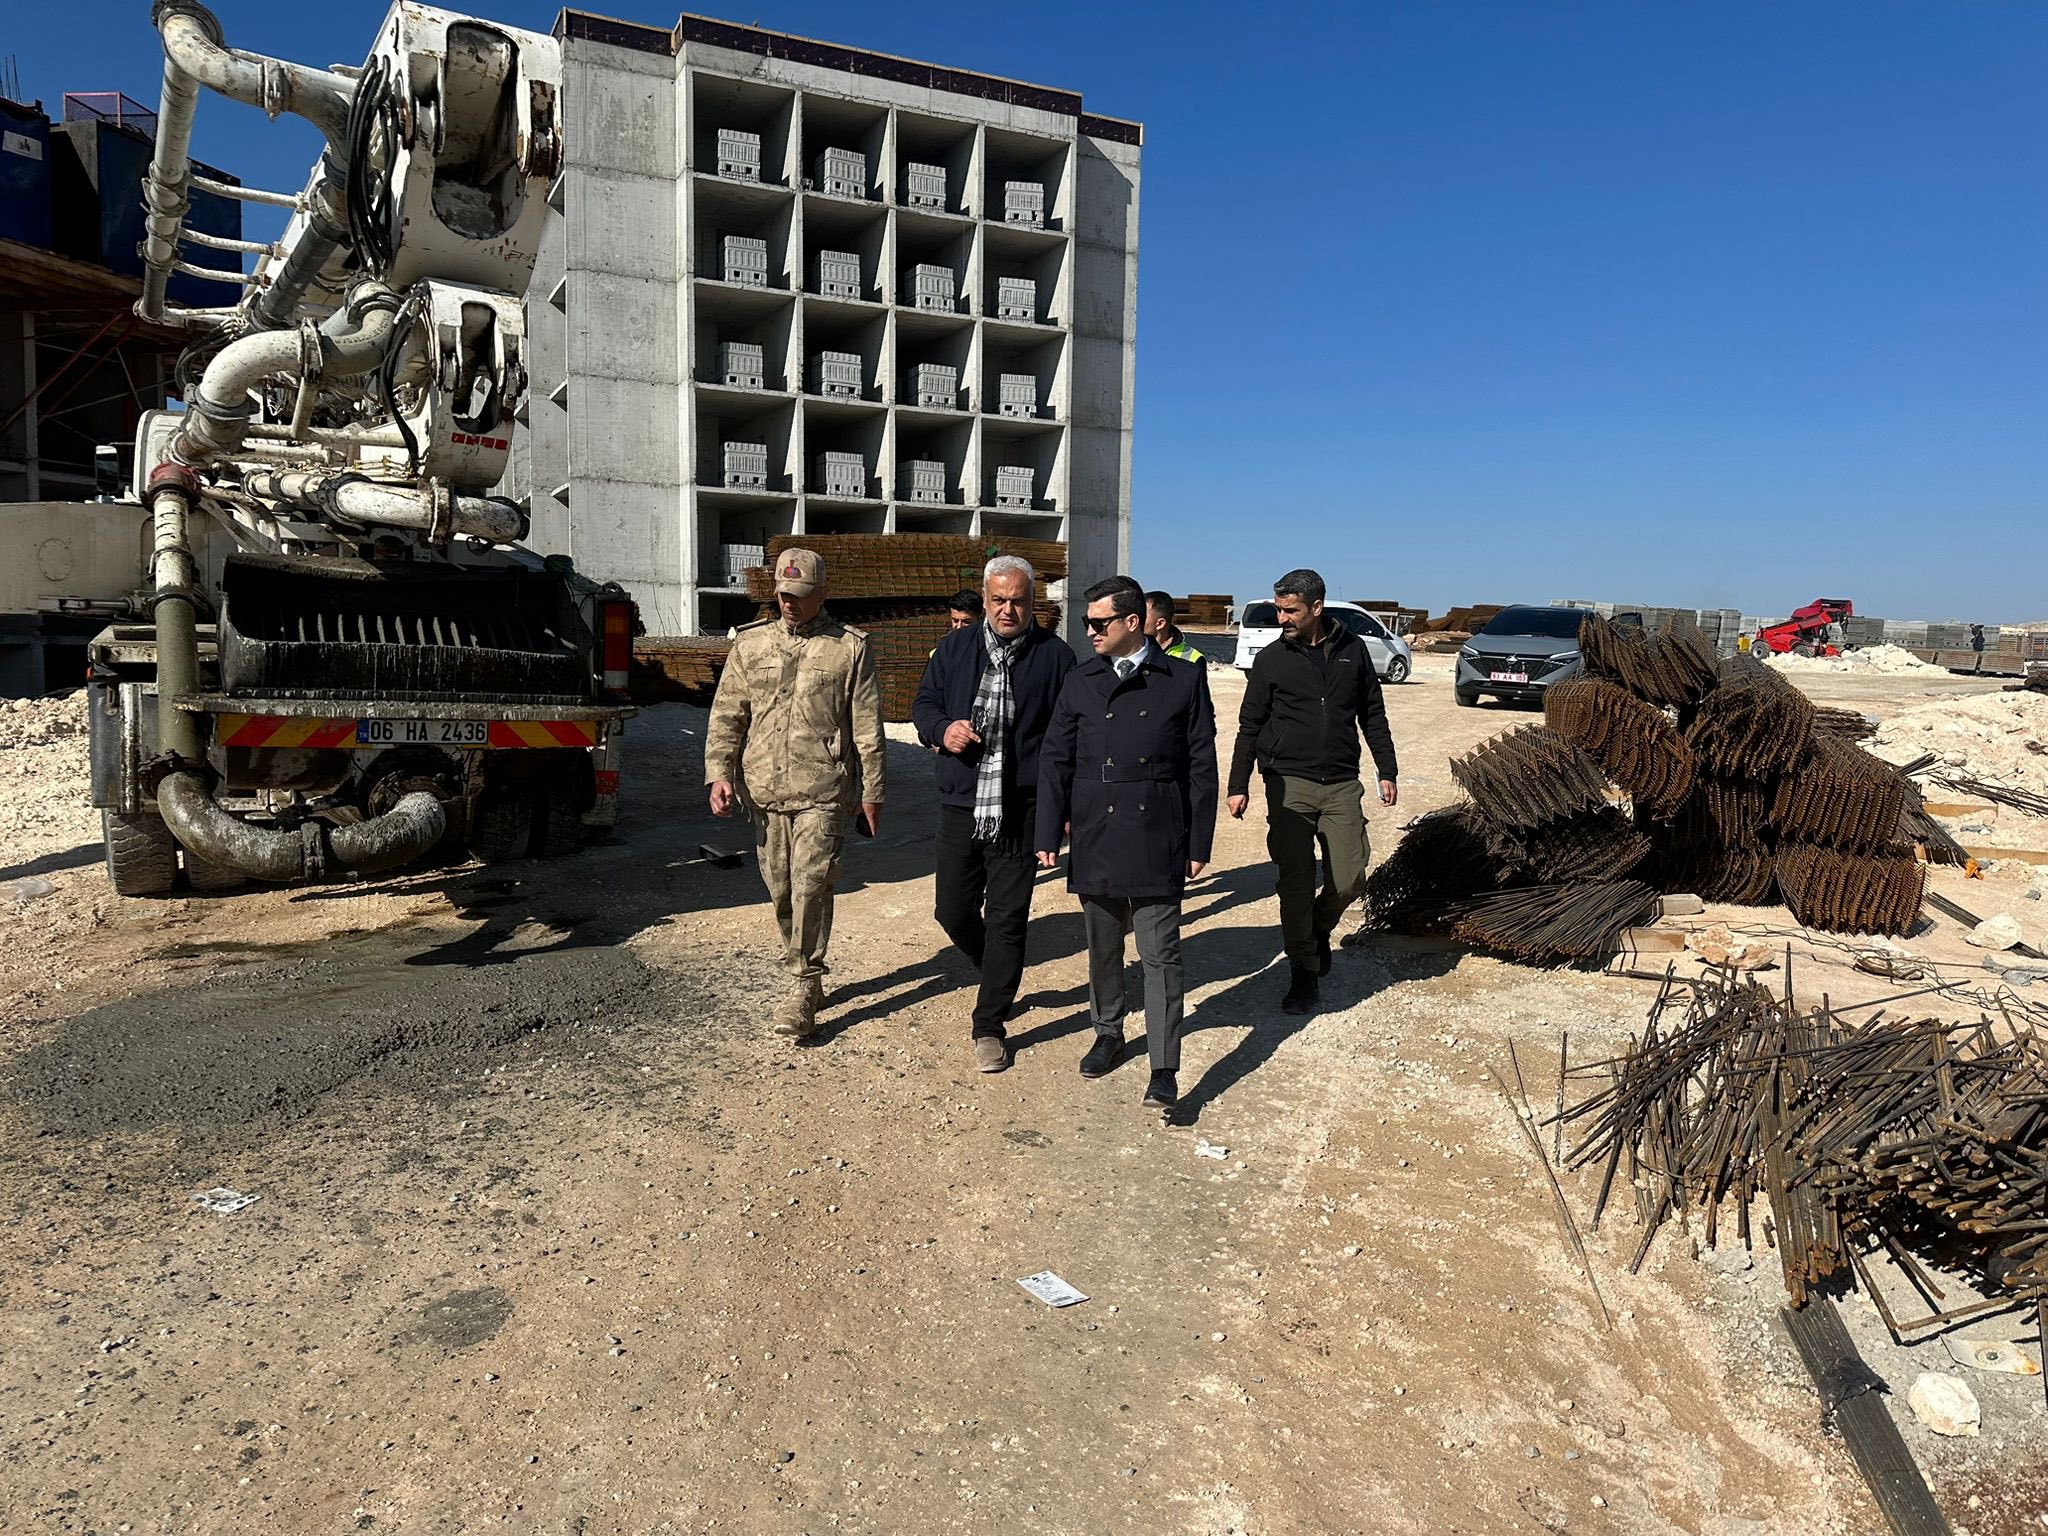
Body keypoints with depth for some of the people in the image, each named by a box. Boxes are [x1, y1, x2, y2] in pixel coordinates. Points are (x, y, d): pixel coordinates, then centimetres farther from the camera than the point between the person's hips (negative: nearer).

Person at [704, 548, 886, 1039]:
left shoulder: (850, 648, 1)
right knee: (781, 890, 11)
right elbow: (726, 716, 10)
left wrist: (872, 792, 2)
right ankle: (805, 975, 27)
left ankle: (803, 989, -1)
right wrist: (719, 773, -2)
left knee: (811, 886, -10)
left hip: (823, 791, -4)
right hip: (763, 791, 4)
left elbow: (868, 728, 2)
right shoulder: (750, 644, 10)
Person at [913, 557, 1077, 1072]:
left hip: (1021, 812, -3)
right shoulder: (955, 648, 8)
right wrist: (942, 730, -9)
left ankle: (989, 1025, 14)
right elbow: (923, 704, 14)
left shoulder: (1055, 656, 0)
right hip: (960, 805, 3)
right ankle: (998, 975, 41)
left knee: (1007, 920, 1)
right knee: (953, 911, 11)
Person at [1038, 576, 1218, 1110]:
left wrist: (1199, 842, -1)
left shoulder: (1184, 680, 0)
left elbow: (1201, 765, 1)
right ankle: (1108, 1033, 36)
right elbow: (1055, 760, 7)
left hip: (1157, 840, -3)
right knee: (1102, 947, 16)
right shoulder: (1081, 682, 6)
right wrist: (1049, 835, 2)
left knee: (1160, 954, -2)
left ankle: (1164, 1069, 3)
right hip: (1095, 838, 3)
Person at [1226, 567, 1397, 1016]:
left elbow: (1373, 715, 13)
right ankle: (1304, 973, 11)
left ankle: (1318, 930, 30)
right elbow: (1249, 726, 5)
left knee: (1350, 878, -2)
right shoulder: (1271, 659, 2)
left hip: (1342, 785, 2)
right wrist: (1239, 785, 0)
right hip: (1289, 784, -1)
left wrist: (1386, 771, 10)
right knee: (1296, 883, -2)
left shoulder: (1352, 650, 6)